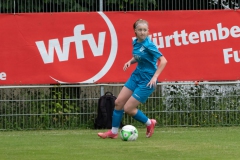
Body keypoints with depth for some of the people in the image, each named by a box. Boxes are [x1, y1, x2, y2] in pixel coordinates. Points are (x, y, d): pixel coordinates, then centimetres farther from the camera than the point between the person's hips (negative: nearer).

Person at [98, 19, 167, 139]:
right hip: (136, 75, 8)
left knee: (128, 109, -6)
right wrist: (130, 61, 0)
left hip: (147, 80, -8)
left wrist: (155, 77, -28)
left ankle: (149, 123, 17)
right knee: (118, 102, 4)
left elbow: (163, 61, -22)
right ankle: (114, 132, 17)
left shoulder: (148, 45, -21)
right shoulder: (135, 42, 2)